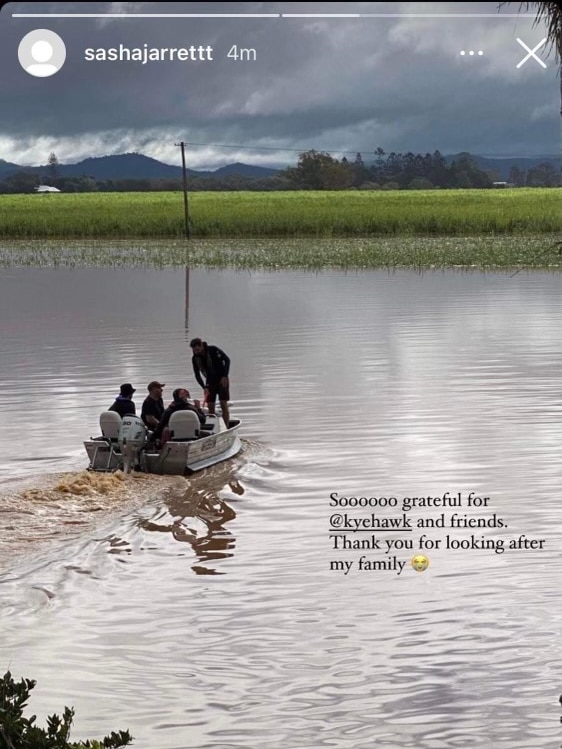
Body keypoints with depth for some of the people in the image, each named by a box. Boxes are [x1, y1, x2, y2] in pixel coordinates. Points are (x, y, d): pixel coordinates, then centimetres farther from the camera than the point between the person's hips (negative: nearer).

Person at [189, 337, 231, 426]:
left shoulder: (213, 350, -17)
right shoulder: (195, 358, -6)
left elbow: (227, 360, -10)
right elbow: (197, 375, -1)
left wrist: (225, 376, -15)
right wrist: (204, 387, -13)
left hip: (222, 379, -4)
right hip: (210, 381, 4)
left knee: (224, 404, -9)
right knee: (210, 406, -2)